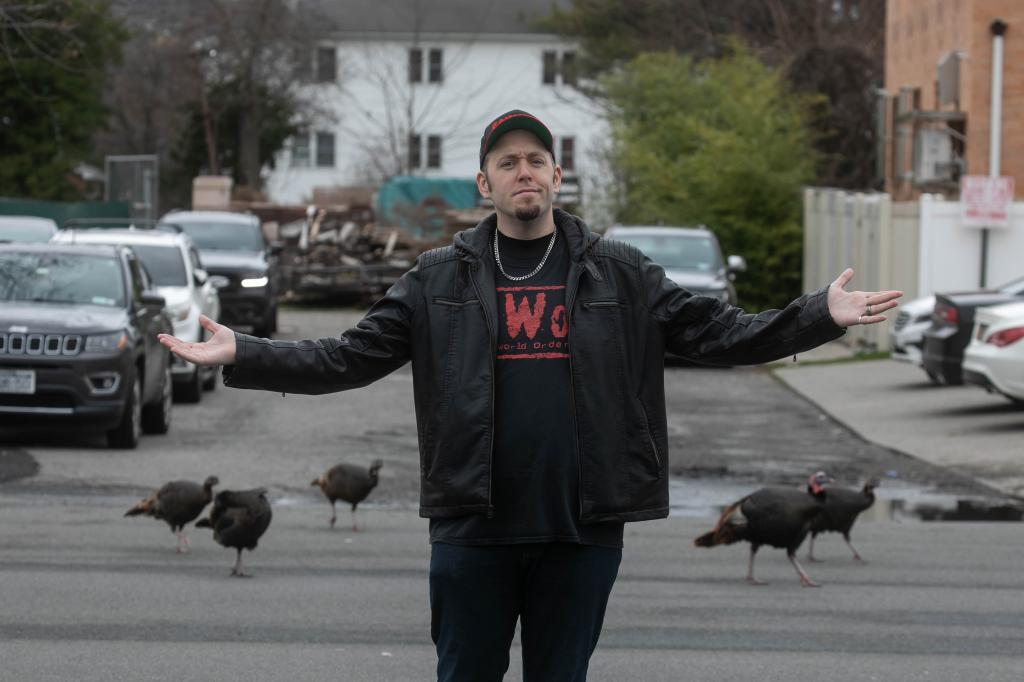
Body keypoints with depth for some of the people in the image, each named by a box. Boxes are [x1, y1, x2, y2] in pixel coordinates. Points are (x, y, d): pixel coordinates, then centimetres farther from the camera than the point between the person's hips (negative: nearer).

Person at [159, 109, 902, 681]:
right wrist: (242, 354, -9)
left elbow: (721, 333, 1)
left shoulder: (619, 274, 4)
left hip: (583, 529, 0)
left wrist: (822, 316, -11)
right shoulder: (441, 279, 4)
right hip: (473, 527, 0)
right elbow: (348, 358, 1)